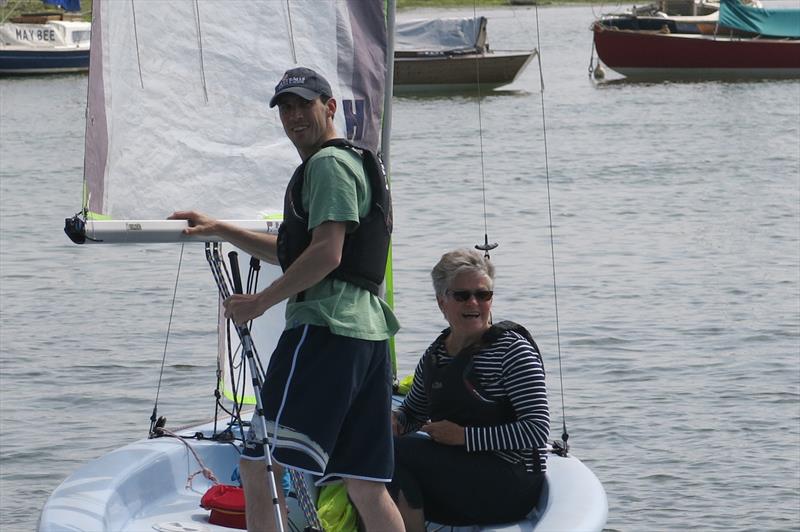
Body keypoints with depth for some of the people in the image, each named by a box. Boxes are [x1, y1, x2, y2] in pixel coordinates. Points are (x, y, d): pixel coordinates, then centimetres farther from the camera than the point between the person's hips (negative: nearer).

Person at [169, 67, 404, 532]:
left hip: (325, 325, -10)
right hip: (368, 330, 10)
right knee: (366, 486, 8)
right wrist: (221, 230, 32)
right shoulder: (358, 164, 27)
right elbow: (295, 253, 36)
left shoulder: (328, 164, -5)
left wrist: (260, 301, -11)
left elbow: (326, 254, -16)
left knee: (260, 468, -11)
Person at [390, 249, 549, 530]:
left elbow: (537, 430, -16)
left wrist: (463, 435, -19)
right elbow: (412, 412, 28)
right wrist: (395, 420, 2)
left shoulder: (512, 350, -8)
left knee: (395, 452, -21)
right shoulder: (435, 356, 12)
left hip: (510, 485, -7)